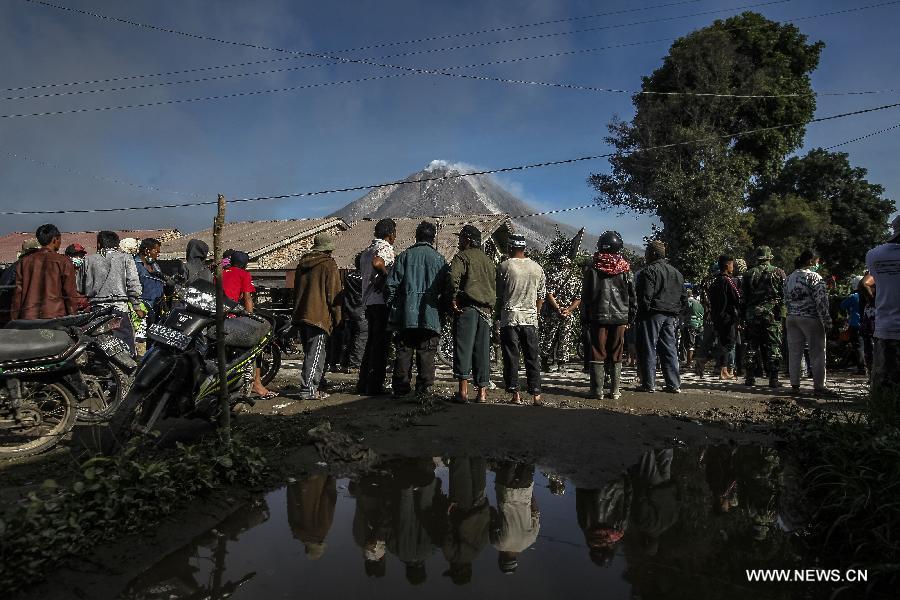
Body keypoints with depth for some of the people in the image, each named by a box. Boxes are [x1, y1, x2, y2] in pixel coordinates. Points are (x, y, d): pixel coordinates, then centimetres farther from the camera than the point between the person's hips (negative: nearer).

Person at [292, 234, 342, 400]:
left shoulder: (302, 263, 17)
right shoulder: (329, 265, -5)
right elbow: (334, 294, -8)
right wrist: (336, 318, 0)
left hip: (301, 315, 8)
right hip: (319, 316, -7)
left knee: (310, 353, 16)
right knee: (315, 355, -6)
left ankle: (312, 385, 21)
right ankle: (309, 390, -9)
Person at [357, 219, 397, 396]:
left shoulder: (368, 250, 19)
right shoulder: (385, 247, -9)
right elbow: (377, 263, -29)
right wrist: (384, 275, -14)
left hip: (369, 302, 9)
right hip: (382, 301, -9)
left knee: (372, 342, 15)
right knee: (381, 344, -3)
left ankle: (363, 384, 19)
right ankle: (375, 386, -1)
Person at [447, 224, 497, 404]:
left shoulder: (462, 256, -1)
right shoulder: (488, 260, 21)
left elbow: (454, 277, -19)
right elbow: (494, 286, 21)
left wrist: (453, 299, -12)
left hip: (466, 307, -6)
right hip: (485, 310, 6)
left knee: (463, 347, -6)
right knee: (482, 350, 8)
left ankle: (463, 391, -10)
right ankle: (482, 392, 9)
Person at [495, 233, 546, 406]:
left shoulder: (504, 267, -5)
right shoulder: (537, 268, 6)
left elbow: (498, 295, -1)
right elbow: (541, 296, 10)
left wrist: (498, 314, 14)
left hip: (509, 318, -3)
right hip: (530, 318, 3)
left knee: (511, 357, 4)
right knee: (533, 357, 7)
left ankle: (515, 394, 5)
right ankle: (536, 395, 7)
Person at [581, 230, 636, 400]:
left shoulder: (593, 268, -1)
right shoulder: (625, 269, 2)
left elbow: (585, 296, 0)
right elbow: (633, 296, 5)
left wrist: (586, 318, 6)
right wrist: (631, 318, 12)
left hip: (598, 316, -1)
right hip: (620, 317, 2)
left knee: (598, 354, 3)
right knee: (616, 355, 8)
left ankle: (597, 390, 3)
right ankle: (615, 390, 11)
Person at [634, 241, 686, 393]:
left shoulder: (649, 271, -10)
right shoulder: (676, 272, 16)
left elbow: (646, 296, -17)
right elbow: (684, 297, 18)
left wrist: (643, 311, -7)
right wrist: (675, 310, 19)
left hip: (652, 314, -7)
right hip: (670, 316, 7)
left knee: (648, 348, -1)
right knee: (670, 348, 10)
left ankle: (649, 384, 1)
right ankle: (674, 384, 11)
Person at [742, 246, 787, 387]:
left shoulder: (749, 274, 4)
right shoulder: (779, 273, 2)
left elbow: (744, 298, 4)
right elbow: (784, 295, -1)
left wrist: (744, 316, 8)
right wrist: (780, 311, 5)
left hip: (752, 314, 1)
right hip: (772, 314, -1)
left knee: (752, 346, 6)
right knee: (773, 346, 2)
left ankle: (750, 377, 8)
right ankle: (773, 378, 2)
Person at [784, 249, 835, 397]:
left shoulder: (790, 278, 11)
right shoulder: (814, 277, -10)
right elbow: (821, 301, -14)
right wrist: (826, 321, -11)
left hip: (792, 318, 7)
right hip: (810, 319, -7)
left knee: (794, 352, 9)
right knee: (817, 353, 0)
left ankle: (795, 384, 14)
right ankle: (819, 386, 3)